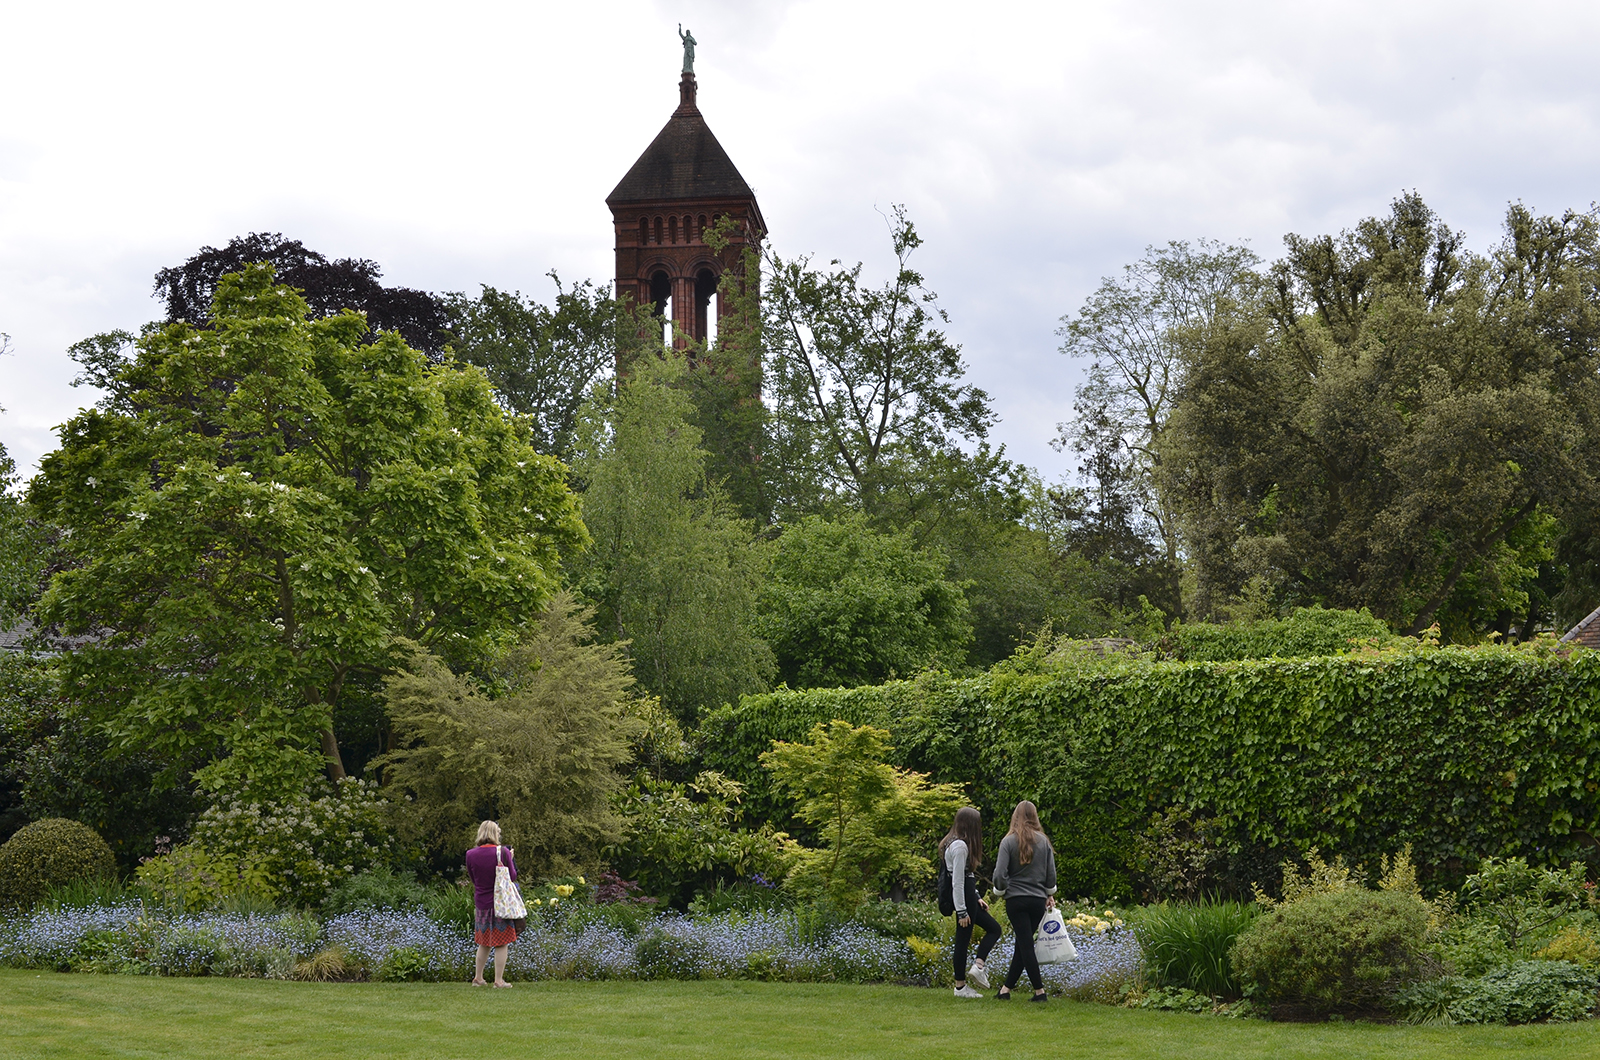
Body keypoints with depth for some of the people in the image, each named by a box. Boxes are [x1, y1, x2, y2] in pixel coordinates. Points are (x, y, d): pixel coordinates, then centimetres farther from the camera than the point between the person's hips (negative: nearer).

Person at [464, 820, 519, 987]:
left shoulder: (471, 854, -3)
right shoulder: (503, 852, -12)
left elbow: (473, 878, 10)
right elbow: (513, 876, -4)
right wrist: (510, 859, 9)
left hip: (481, 903, 4)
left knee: (483, 943, 17)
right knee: (502, 943, 4)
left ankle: (478, 978, 22)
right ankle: (499, 980, 3)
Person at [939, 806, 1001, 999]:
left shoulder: (958, 844, 14)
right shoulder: (960, 846, -18)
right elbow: (958, 881, -20)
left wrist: (977, 898, 19)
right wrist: (962, 911, -19)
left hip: (967, 896, 11)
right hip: (963, 897, -11)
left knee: (994, 928, 14)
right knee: (963, 939, -2)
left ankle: (978, 966, 5)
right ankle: (960, 987, 5)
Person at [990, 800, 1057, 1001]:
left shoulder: (1009, 841, -7)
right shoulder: (1043, 841, 2)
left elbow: (1000, 873, -11)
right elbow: (1051, 872, 6)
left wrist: (1001, 892, 7)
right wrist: (1049, 894, 21)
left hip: (1016, 900, -3)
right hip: (1038, 900, 4)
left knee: (1025, 945, 0)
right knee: (1023, 945, 11)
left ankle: (1039, 991, -2)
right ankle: (1006, 989, 14)